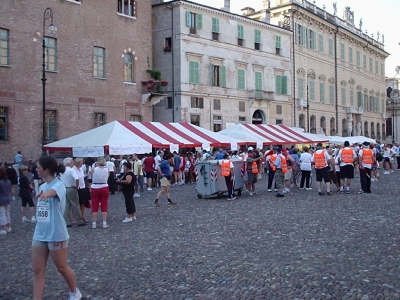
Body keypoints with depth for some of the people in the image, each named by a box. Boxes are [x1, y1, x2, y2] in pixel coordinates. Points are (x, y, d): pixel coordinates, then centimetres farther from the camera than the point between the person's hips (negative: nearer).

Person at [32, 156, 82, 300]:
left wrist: (46, 194, -65)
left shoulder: (58, 185, -17)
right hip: (39, 234, 7)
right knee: (37, 270, 5)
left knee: (62, 268, 10)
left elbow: (52, 191, -43)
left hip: (56, 235, -7)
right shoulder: (42, 186, 8)